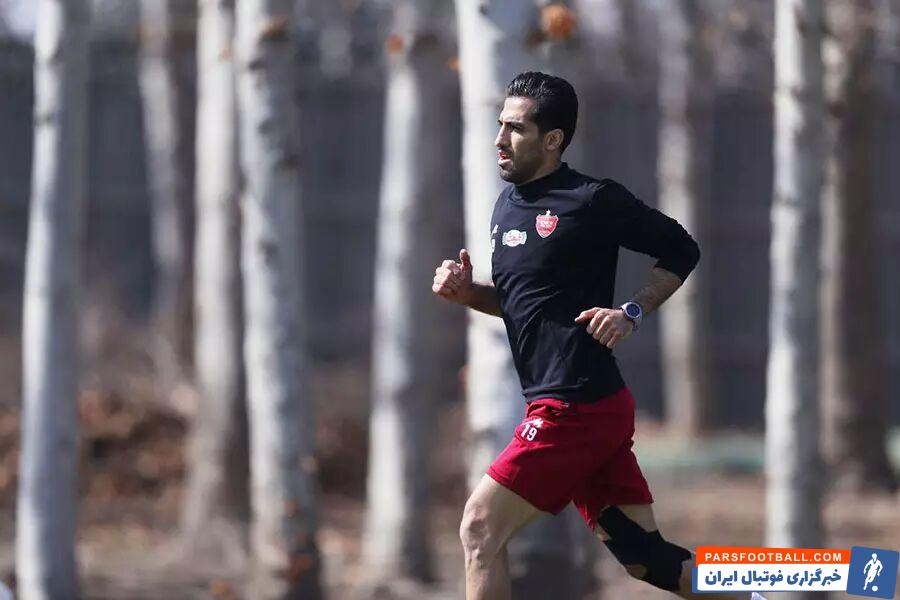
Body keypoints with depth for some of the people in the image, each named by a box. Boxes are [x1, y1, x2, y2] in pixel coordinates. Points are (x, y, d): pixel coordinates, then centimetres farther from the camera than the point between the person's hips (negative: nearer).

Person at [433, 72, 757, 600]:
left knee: (480, 529, -8)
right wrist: (465, 290, 7)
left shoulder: (593, 200, -9)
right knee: (646, 556, 9)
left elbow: (682, 251, 0)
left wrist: (632, 313, -11)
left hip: (578, 407, -8)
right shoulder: (508, 204, 15)